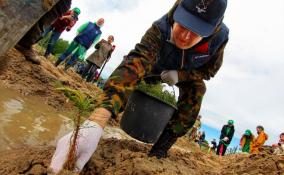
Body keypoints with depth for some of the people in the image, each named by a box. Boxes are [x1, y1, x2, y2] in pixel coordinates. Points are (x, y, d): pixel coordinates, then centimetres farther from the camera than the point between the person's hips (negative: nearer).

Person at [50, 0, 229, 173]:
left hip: (189, 73, 0)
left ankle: (160, 149, -16)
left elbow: (210, 70, -15)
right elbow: (135, 62, -59)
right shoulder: (160, 29, -43)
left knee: (197, 89, -25)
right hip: (160, 65, 1)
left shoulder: (220, 37, -33)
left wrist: (180, 75, -36)